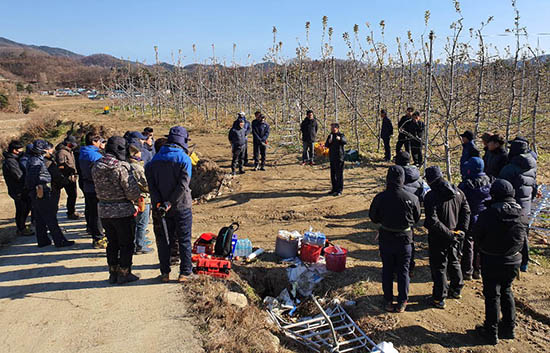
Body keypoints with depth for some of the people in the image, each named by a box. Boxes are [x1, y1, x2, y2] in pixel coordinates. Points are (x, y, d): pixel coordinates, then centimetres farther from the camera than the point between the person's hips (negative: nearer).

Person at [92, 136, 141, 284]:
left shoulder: (96, 167, 2)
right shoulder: (121, 167, -19)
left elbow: (98, 189, 9)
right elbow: (132, 191, -18)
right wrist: (133, 199, 1)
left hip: (104, 212, 6)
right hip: (123, 211, -6)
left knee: (112, 243, 19)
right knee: (126, 244, 9)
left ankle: (113, 273, 27)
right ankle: (124, 274, 17)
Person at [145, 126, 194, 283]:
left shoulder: (155, 159, 4)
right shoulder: (184, 158, -10)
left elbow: (151, 183, -3)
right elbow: (183, 184, -19)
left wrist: (159, 202, -8)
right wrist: (170, 202, -16)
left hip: (160, 207, 3)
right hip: (181, 206, -3)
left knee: (163, 240, 13)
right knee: (184, 240, 8)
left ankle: (165, 273, 17)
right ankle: (185, 272, 12)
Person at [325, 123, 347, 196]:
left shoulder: (341, 135, -7)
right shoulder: (330, 136, 12)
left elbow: (345, 141, -25)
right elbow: (326, 145, 11)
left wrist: (340, 139, -46)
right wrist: (329, 142, -11)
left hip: (339, 158, -6)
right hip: (332, 157, 7)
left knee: (339, 174, -4)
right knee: (333, 174, 12)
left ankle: (339, 190, 2)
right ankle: (334, 189, 23)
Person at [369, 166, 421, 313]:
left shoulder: (380, 198, -17)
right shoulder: (412, 198, -17)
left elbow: (373, 217, -3)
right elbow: (417, 218, 0)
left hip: (386, 239, 0)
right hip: (404, 239, 0)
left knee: (387, 270, 16)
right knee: (403, 271, 15)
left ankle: (388, 301, 25)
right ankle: (402, 303, 25)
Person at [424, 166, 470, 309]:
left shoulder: (431, 197, -22)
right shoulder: (457, 191, -1)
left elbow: (433, 221, -27)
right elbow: (466, 212, 4)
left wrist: (448, 234, -20)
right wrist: (462, 230, 3)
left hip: (439, 238, -6)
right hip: (455, 237, 6)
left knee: (439, 267, 6)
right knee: (454, 262, 24)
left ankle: (439, 299, 14)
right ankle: (456, 290, 40)